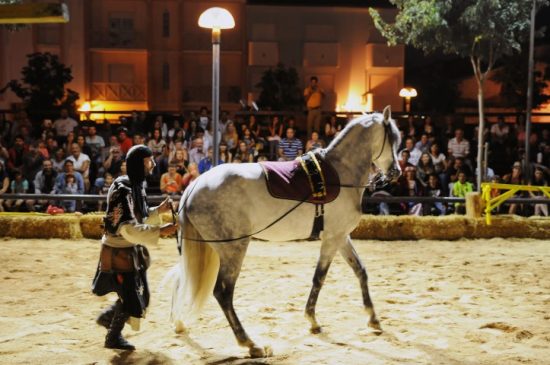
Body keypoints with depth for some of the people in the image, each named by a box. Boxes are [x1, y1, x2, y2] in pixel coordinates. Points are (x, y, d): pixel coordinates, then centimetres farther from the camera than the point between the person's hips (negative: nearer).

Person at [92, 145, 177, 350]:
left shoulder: (137, 186, 6)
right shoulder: (122, 189, -23)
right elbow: (127, 228, -31)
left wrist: (159, 211, 1)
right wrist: (159, 231, -35)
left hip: (132, 251, 9)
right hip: (119, 253, -9)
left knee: (140, 296, 17)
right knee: (130, 297, 2)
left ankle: (107, 317, 39)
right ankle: (113, 338, 24)